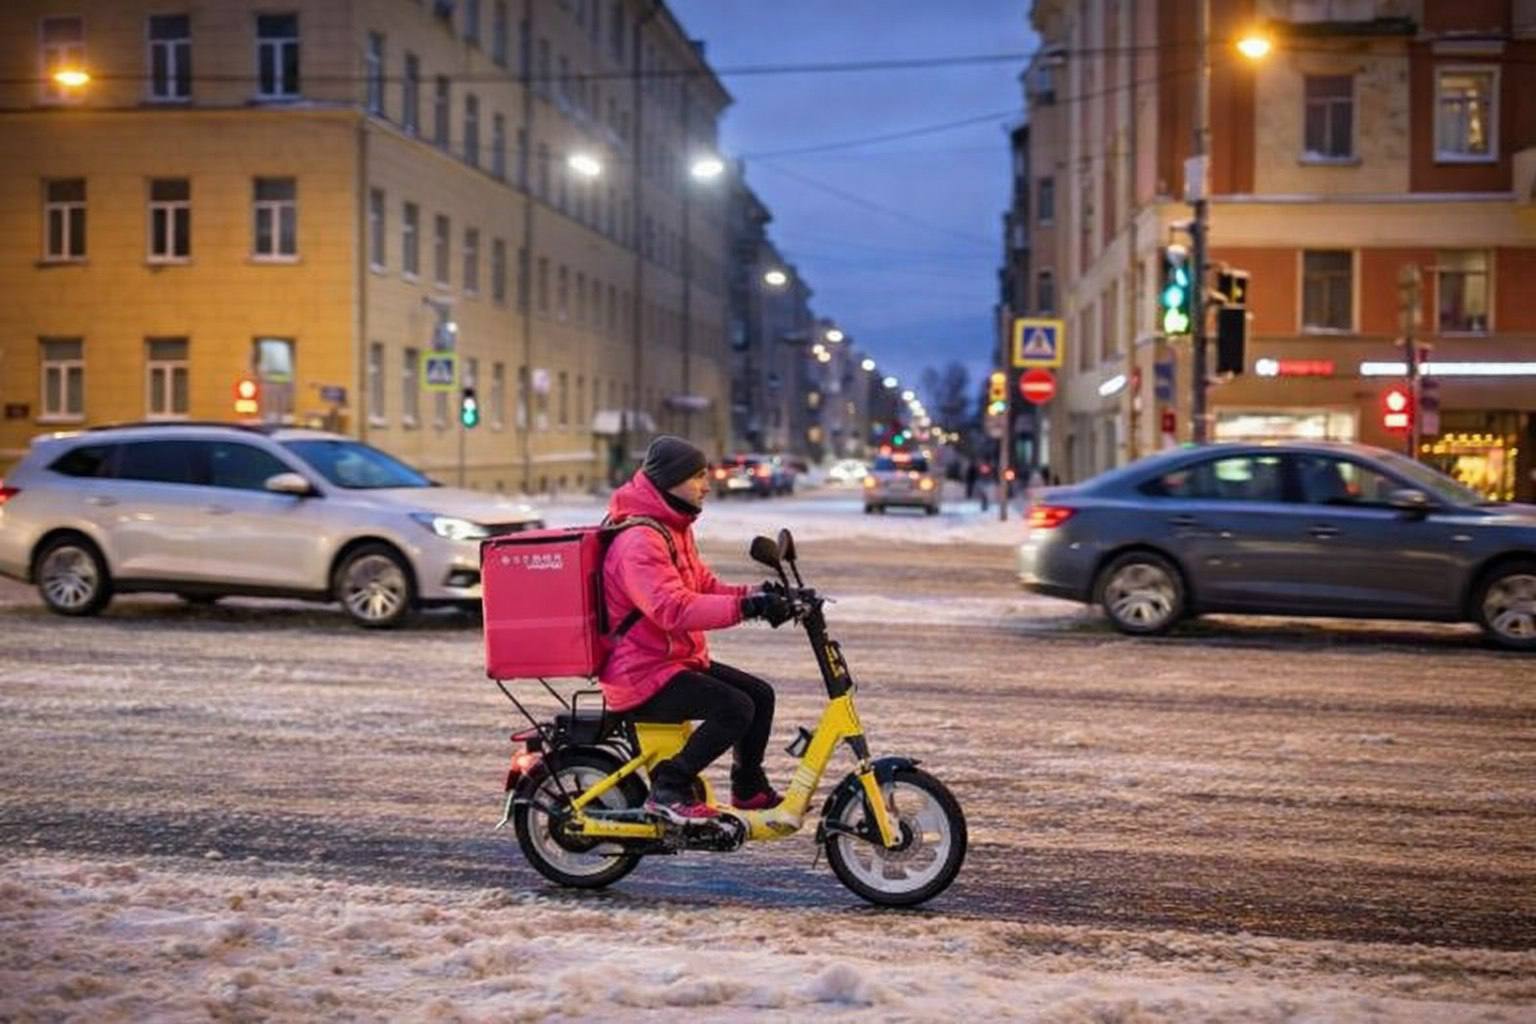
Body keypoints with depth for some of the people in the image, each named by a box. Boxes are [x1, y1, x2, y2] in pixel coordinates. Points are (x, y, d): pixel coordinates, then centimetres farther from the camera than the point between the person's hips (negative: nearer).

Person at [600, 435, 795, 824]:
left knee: (760, 694, 8)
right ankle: (668, 788, -14)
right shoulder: (639, 540, -21)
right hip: (645, 674, -10)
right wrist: (745, 607, -36)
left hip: (680, 659, 10)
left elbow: (704, 585, 16)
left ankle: (749, 788, 23)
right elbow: (673, 609, -33)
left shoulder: (674, 528, 14)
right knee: (735, 708, -23)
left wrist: (755, 594, -2)